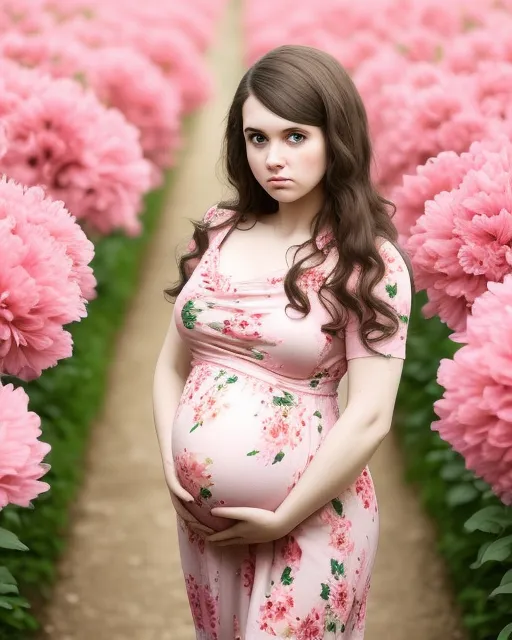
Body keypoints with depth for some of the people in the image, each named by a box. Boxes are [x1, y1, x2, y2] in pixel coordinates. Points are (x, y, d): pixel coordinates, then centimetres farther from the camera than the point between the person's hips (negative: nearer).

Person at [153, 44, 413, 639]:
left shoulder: (370, 263, -11)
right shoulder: (217, 232, 2)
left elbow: (369, 418, -16)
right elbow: (173, 365, 9)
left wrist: (283, 519, -14)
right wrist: (170, 466, -3)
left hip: (308, 518, -5)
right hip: (202, 514, 5)